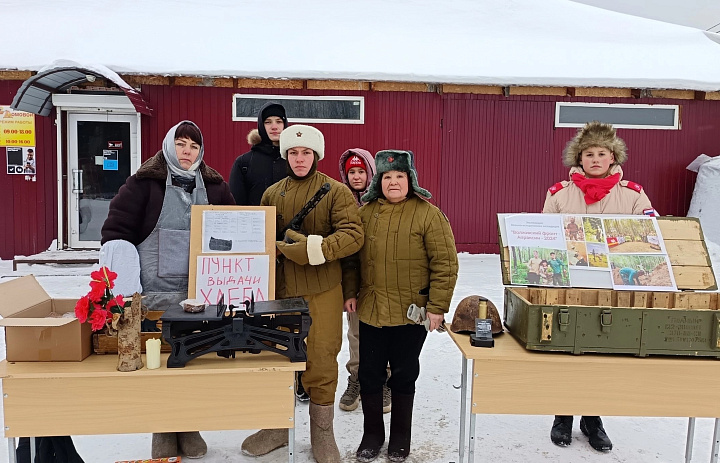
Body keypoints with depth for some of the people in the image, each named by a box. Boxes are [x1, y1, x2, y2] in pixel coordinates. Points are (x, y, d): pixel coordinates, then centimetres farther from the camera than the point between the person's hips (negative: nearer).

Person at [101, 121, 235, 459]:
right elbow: (117, 229, -2)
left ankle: (189, 428, 24)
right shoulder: (144, 182, 1)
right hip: (157, 291, -2)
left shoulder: (215, 187, 10)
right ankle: (163, 432, 20)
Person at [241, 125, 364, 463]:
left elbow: (353, 235, -14)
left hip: (321, 293, -3)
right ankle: (277, 426, 33)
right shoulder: (272, 194, 10)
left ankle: (322, 433, 24)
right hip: (280, 289, 4)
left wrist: (313, 249, -24)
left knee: (320, 362, 4)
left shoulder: (336, 192, -3)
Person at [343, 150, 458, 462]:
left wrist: (437, 306, -13)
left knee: (404, 376, 11)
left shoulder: (428, 214, -7)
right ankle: (372, 435, 31)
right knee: (369, 375, 11)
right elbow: (351, 258, 13)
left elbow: (445, 263, -10)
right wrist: (350, 292, 6)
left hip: (411, 313, -3)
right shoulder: (365, 212, 5)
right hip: (371, 311, 4)